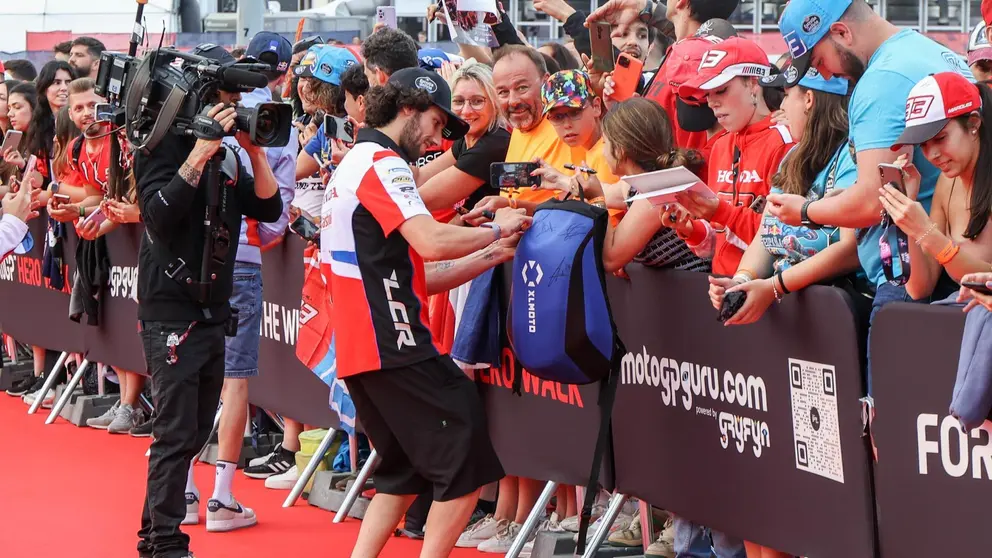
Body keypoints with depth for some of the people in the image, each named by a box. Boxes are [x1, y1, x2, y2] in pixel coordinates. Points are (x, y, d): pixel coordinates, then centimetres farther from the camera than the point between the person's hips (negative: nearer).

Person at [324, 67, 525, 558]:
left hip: (359, 350, 10)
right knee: (467, 467, -6)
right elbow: (431, 242, -24)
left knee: (404, 471, 19)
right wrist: (497, 229, -7)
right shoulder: (384, 163, -10)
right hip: (395, 348, -10)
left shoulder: (352, 164, 22)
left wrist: (488, 259, 15)